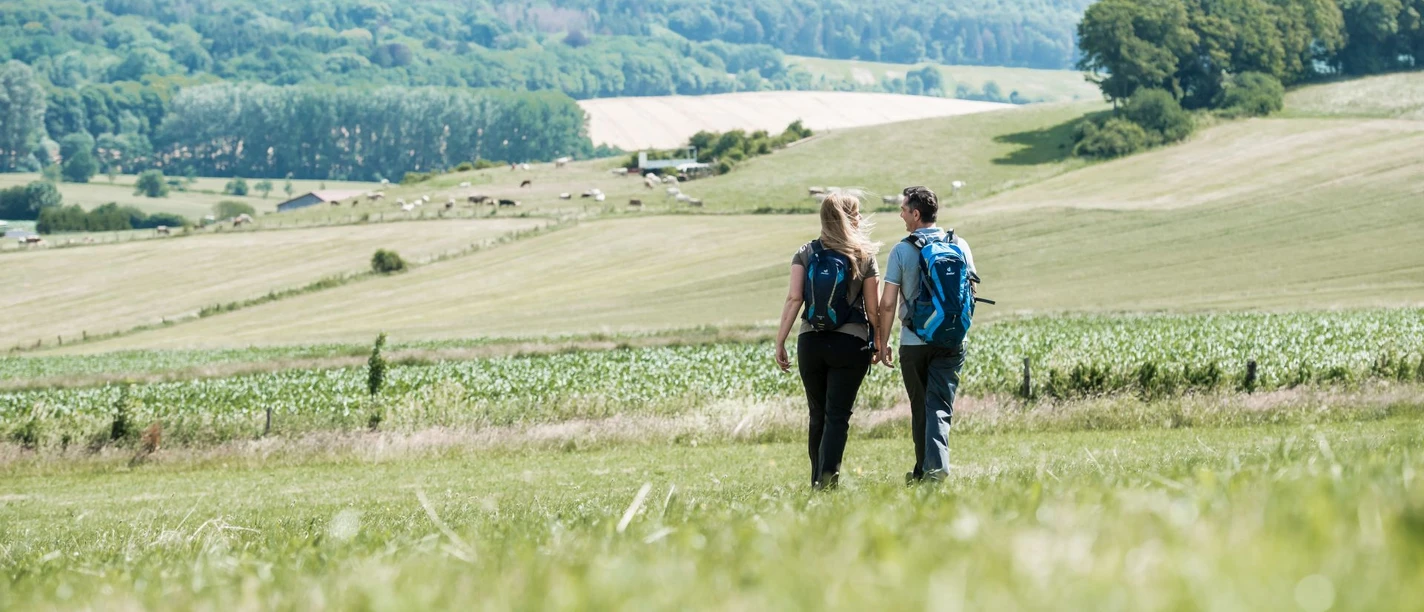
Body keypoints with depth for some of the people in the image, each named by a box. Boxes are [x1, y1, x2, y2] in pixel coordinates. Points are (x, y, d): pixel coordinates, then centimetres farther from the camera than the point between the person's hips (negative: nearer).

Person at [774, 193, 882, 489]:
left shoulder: (805, 253, 3)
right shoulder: (864, 257, 0)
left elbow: (794, 298, -5)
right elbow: (873, 308, 1)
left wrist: (780, 342, -2)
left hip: (810, 342, 2)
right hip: (851, 344, -2)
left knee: (818, 416, 14)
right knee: (838, 415, -3)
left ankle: (818, 481, 17)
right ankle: (829, 473, -22)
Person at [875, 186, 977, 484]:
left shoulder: (902, 250, -7)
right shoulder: (959, 246, 2)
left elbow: (888, 304, -7)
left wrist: (882, 342, 3)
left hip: (914, 342, -2)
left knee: (920, 408, 12)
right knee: (940, 406, -2)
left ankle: (922, 471, 16)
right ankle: (937, 464, -21)